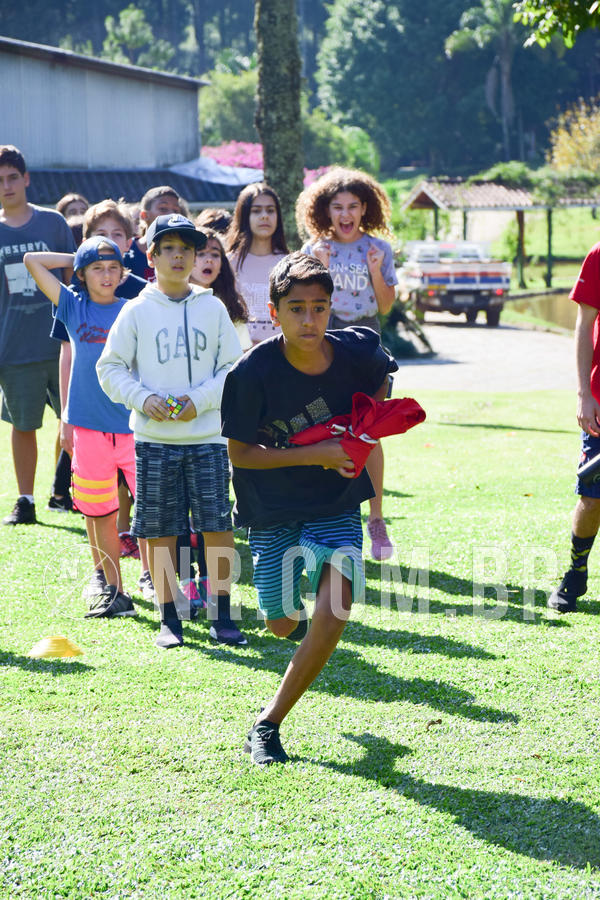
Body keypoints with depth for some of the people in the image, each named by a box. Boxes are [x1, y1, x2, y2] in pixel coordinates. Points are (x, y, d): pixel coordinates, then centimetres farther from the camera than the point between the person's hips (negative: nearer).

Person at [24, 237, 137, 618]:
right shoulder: (73, 308, 6)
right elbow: (32, 261, 3)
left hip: (136, 426, -1)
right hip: (90, 426, 1)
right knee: (102, 514, 7)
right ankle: (113, 590, 16)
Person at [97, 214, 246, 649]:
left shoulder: (213, 308, 6)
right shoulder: (137, 311, 3)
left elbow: (233, 368, 5)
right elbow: (111, 368, 5)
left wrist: (200, 400, -9)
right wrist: (142, 398, -11)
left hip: (207, 437, 0)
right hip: (154, 438, 0)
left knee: (219, 525, -4)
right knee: (160, 530, 2)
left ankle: (221, 615, 7)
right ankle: (169, 617, 13)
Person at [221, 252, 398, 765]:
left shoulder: (358, 352, -15)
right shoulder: (254, 372, -22)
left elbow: (381, 380, 11)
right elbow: (239, 453, -15)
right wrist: (315, 455, -22)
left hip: (337, 506, 1)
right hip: (273, 509, -1)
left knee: (333, 616, -17)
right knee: (282, 625, 6)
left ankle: (269, 723, -2)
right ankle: (299, 613, 47)